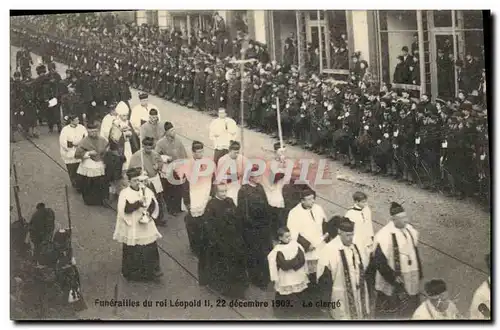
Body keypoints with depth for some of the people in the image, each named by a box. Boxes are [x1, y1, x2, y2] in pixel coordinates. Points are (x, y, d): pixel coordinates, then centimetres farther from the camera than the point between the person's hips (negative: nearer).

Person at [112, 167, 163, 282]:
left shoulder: (147, 191, 5)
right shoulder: (125, 193, -8)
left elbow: (154, 206, 5)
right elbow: (125, 209, -21)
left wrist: (149, 213, -13)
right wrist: (139, 203, -29)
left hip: (147, 228, 3)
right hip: (131, 229, -3)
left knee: (150, 250, 4)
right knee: (132, 253, 4)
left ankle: (152, 272, 15)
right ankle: (132, 273, 17)